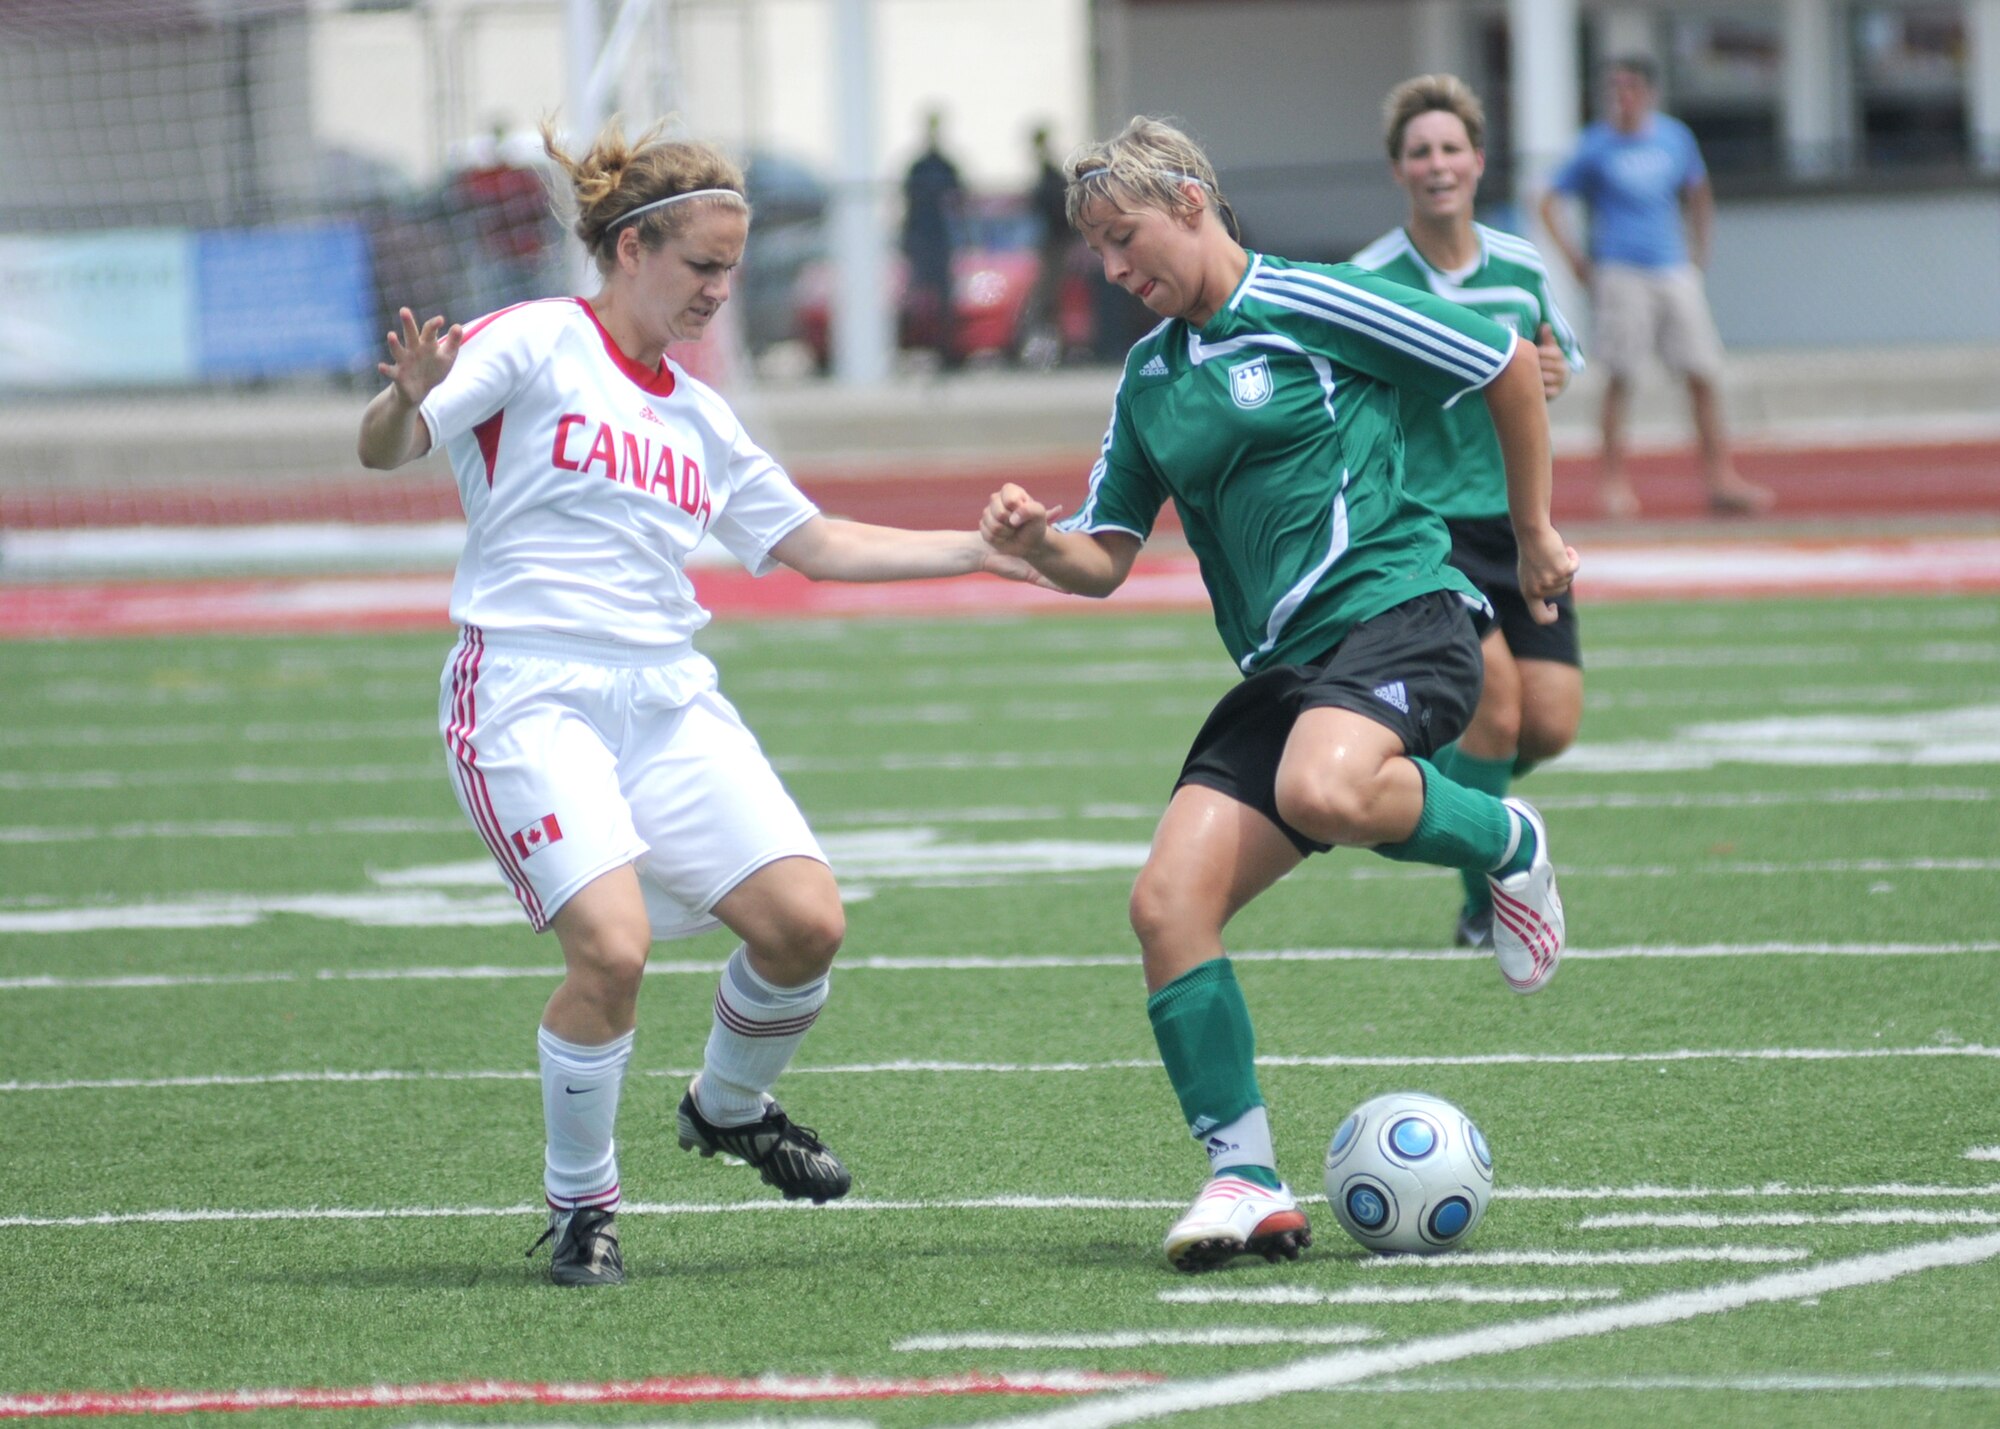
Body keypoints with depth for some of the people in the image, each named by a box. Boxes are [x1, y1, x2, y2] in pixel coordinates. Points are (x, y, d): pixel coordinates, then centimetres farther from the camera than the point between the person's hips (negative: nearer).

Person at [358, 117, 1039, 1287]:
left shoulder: (698, 416, 20)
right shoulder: (536, 346, 0)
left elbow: (815, 543, 25)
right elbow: (386, 451, -10)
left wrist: (979, 551, 20)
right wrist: (408, 401, -33)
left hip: (670, 700, 6)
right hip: (531, 697, -6)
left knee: (805, 920, -8)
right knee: (613, 943, -23)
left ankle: (729, 1108, 23)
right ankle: (581, 1209, -1)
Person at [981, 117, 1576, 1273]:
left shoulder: (1310, 306, -3)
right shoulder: (1151, 378, 17)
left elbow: (1512, 368, 4)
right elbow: (1105, 560, 19)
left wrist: (1535, 535, 10)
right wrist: (1038, 544, -4)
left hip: (1397, 612, -7)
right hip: (1282, 665, 7)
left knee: (1325, 791, -39)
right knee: (1168, 904, -12)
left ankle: (1504, 841, -7)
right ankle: (1246, 1181, -7)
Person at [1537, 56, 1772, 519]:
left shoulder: (1675, 137, 9)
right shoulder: (1597, 146, -1)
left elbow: (1699, 195, 25)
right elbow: (1550, 203, 4)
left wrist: (1698, 253, 17)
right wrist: (1576, 260, -4)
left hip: (1674, 270, 4)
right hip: (1620, 271, -4)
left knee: (1703, 374, -1)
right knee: (1619, 377, -5)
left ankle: (1720, 477, 2)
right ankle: (1612, 479, 2)